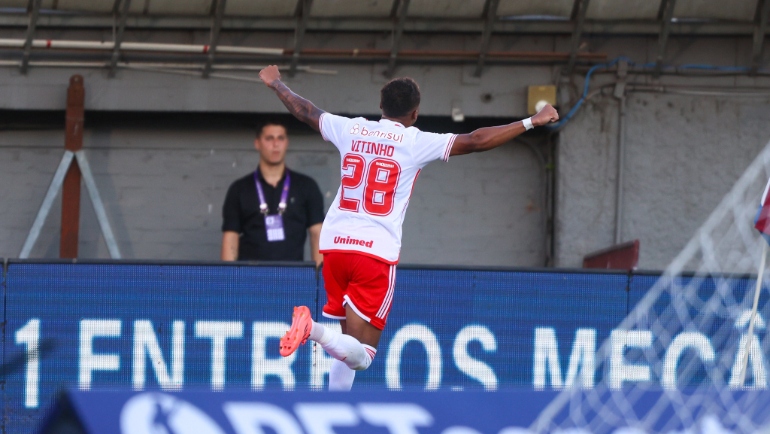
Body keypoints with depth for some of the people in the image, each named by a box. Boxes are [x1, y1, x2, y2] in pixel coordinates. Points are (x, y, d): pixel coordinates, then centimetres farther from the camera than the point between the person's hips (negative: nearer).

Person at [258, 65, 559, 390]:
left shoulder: (351, 130, 8)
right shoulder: (416, 143, -4)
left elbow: (305, 111, 25)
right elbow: (476, 141, -8)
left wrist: (276, 84, 44)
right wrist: (531, 122, -2)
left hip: (335, 244, 5)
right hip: (377, 253, -5)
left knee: (349, 345, 19)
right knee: (360, 356, -7)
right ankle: (314, 330, -34)